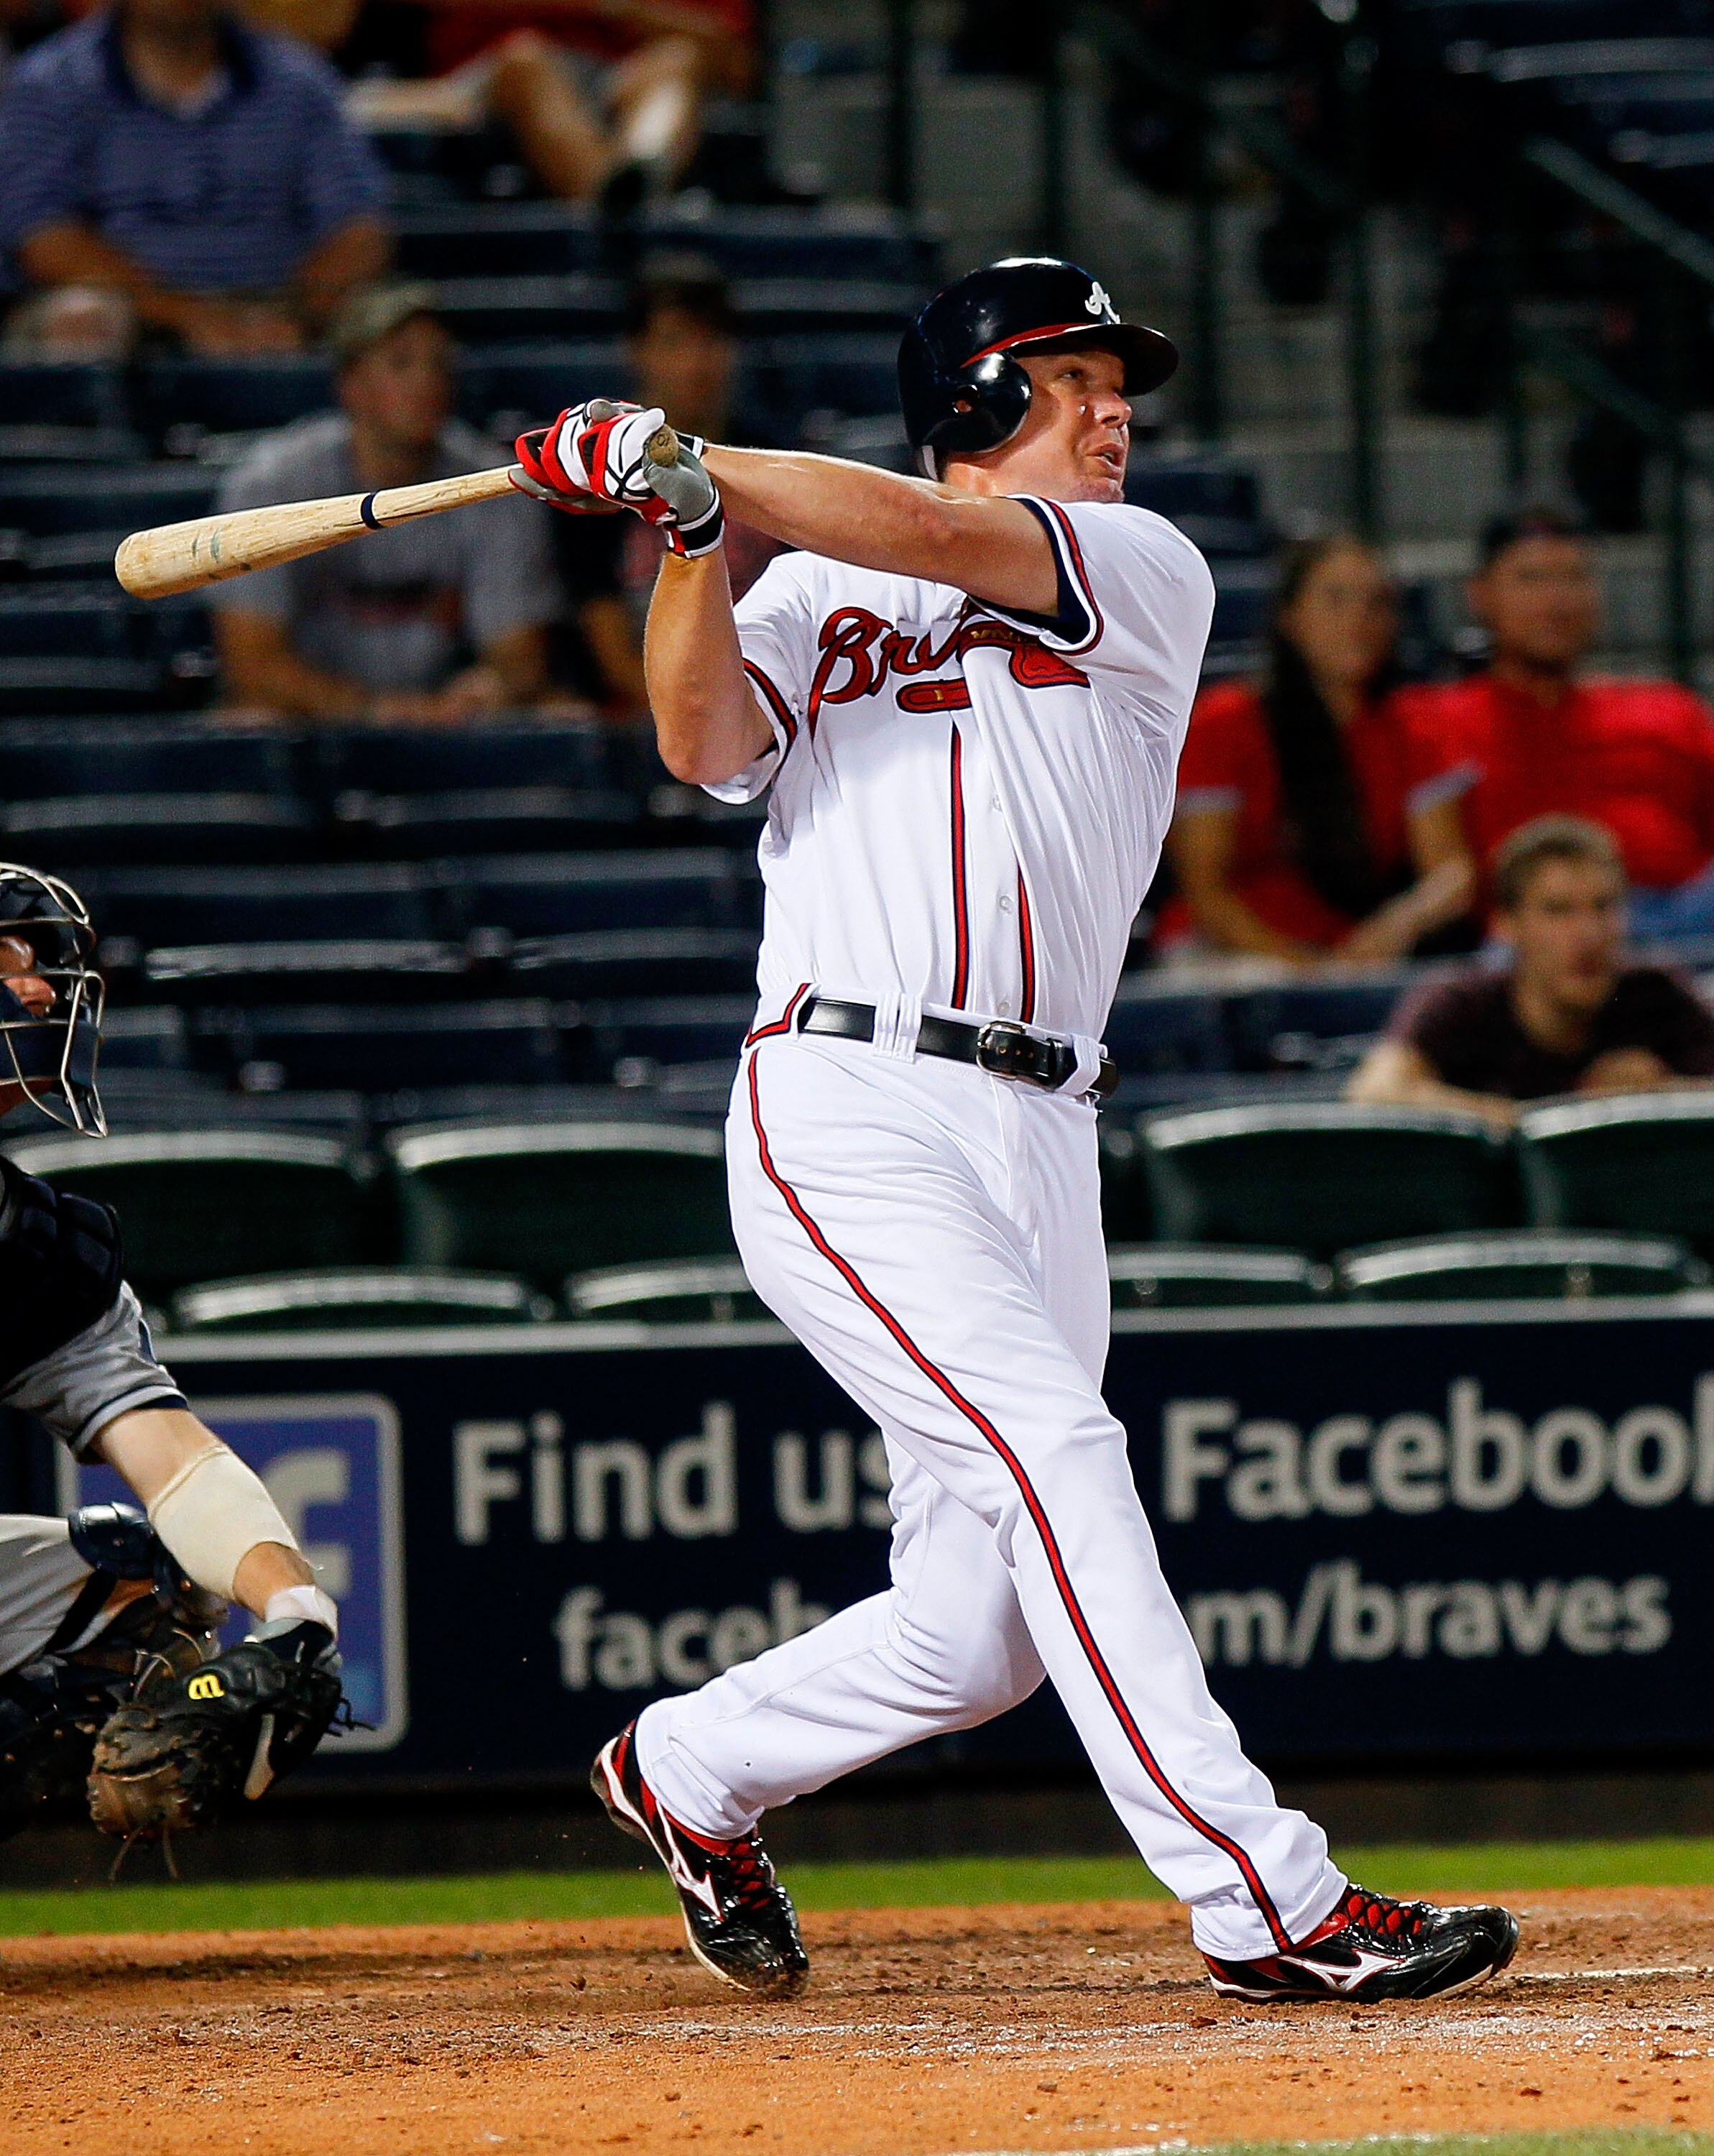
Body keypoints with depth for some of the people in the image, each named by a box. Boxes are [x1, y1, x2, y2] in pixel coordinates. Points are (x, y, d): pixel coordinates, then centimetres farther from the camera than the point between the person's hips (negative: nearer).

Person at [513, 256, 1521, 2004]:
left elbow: (938, 541, -3)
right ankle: (1266, 1906, -22)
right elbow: (707, 741, -4)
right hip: (846, 1119, -4)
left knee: (978, 1642, 2)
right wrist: (689, 533, -17)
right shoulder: (811, 598, 14)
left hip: (1038, 1138, 4)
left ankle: (689, 1774, 29)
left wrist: (682, 461, -6)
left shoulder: (1146, 578, 14)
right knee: (1053, 1452, -21)